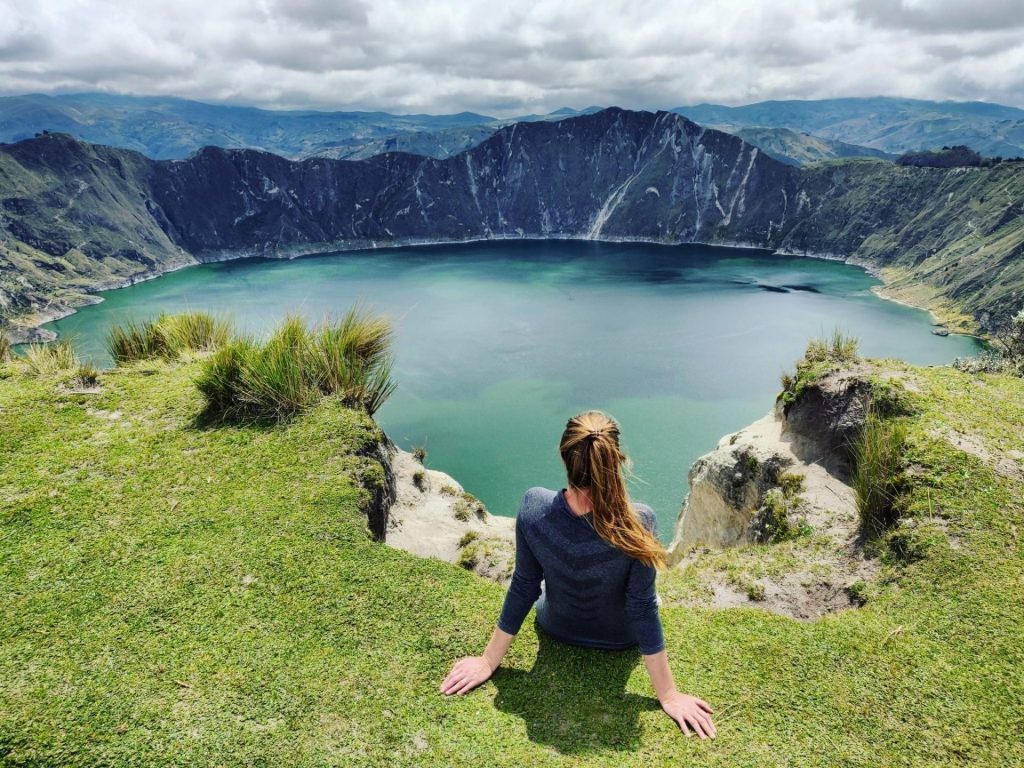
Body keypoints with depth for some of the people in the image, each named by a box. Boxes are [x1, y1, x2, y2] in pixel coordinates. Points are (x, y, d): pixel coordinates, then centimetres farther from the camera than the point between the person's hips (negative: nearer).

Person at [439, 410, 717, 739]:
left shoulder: (533, 506, -31)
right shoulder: (638, 521, -36)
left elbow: (523, 587, -20)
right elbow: (643, 610, -27)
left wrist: (489, 662, -4)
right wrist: (669, 696, -12)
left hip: (557, 629, 1)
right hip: (619, 639, -1)